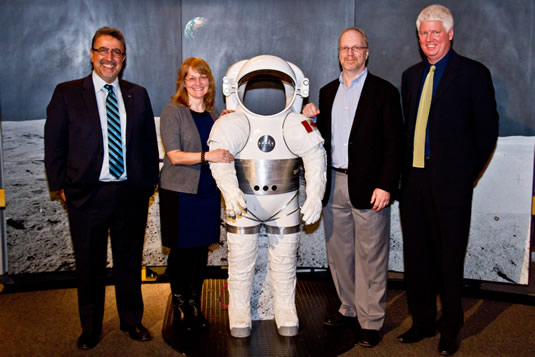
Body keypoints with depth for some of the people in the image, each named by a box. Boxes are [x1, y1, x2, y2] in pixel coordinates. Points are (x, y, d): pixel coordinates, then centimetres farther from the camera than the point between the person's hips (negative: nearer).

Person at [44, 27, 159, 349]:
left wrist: (149, 183, 4)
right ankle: (91, 328, 29)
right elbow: (54, 144, 1)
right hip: (87, 195, -2)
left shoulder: (138, 95, 8)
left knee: (130, 263, 14)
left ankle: (132, 321, 33)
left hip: (131, 194, 2)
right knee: (90, 266, 11)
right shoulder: (67, 93, 1)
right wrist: (61, 186, -3)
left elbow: (149, 143, 9)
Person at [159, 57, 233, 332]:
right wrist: (207, 156, -28)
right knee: (181, 251, 4)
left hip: (208, 192, 5)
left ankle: (195, 306, 25)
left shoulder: (213, 112, 10)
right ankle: (179, 307, 21)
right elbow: (175, 155, -15)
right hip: (180, 192, -5)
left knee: (201, 250, 10)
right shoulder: (172, 111, -7)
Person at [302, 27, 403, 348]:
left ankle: (371, 321, 14)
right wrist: (310, 119, -3)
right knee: (339, 253, 14)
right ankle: (349, 309, 30)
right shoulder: (328, 92, 14)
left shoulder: (384, 91, -2)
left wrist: (386, 186, -15)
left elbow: (394, 144, -7)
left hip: (368, 187, -5)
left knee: (370, 257, 2)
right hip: (334, 185, 6)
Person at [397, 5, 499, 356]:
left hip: (450, 182, -5)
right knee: (417, 256, 11)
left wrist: (468, 174, -4)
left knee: (450, 257, 6)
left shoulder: (473, 73, -2)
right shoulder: (411, 75, 14)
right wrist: (405, 170, 6)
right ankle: (423, 322, 28)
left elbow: (487, 130, -3)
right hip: (414, 180, 5)